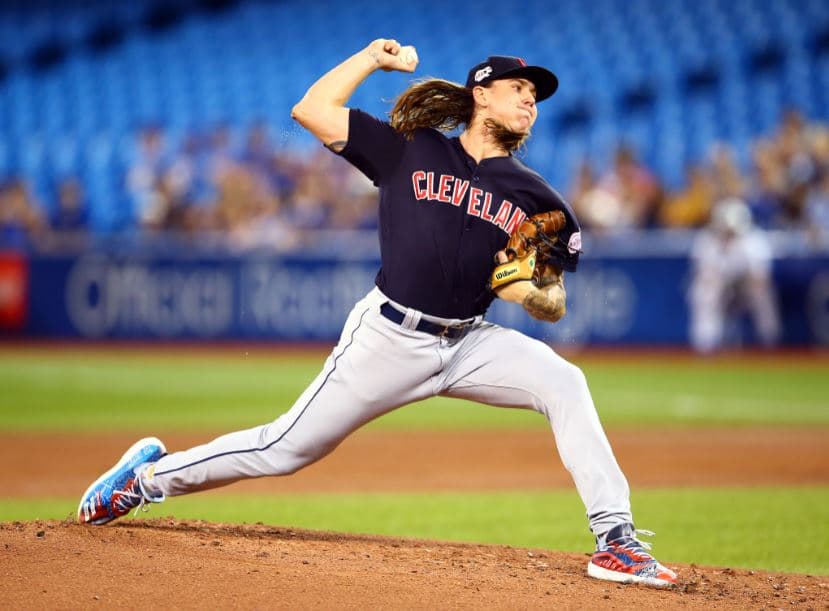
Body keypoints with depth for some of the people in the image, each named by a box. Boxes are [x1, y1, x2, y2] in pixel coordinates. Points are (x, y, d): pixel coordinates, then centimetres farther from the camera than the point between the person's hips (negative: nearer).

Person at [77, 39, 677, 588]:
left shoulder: (537, 199, 6)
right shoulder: (409, 151, 2)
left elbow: (555, 305, 7)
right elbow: (311, 110, 0)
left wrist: (529, 291, -15)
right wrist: (374, 58, 0)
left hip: (470, 343, 2)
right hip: (389, 337, -2)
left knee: (563, 382, -23)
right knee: (287, 448, 1)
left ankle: (616, 540, -22)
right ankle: (151, 475, 23)